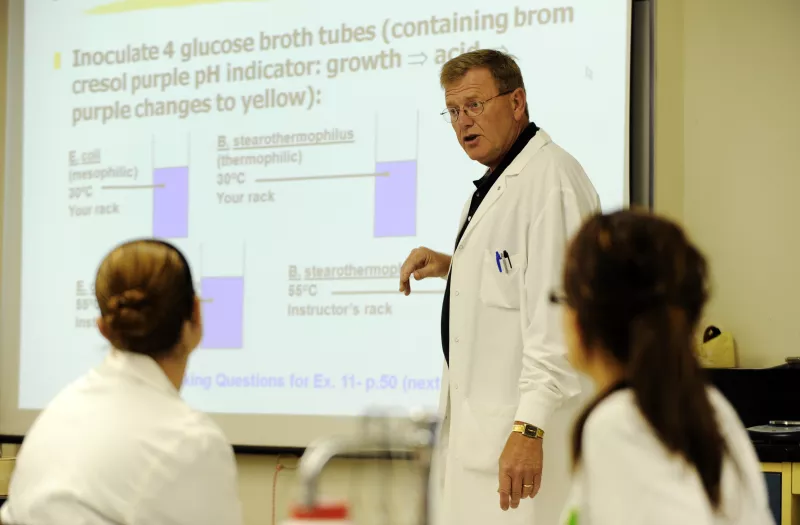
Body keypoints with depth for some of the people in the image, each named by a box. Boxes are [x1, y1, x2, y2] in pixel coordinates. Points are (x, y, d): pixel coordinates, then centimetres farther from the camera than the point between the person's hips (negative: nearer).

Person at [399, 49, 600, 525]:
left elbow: (556, 311, -22)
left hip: (528, 422, -10)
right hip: (481, 421, 10)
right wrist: (453, 266, 15)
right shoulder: (497, 183, 19)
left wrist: (531, 428, -26)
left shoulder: (551, 179, -14)